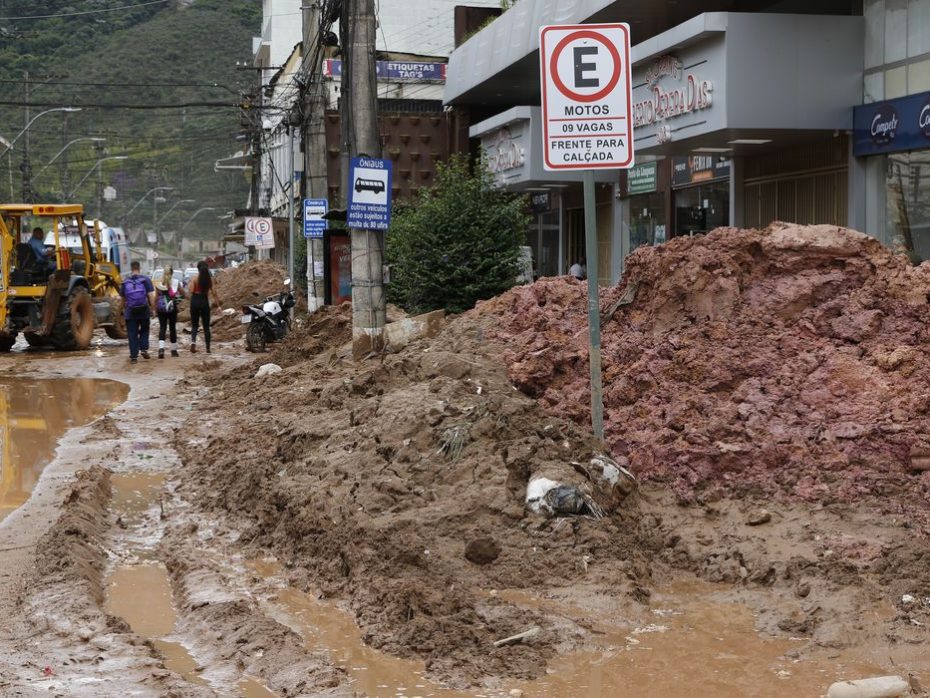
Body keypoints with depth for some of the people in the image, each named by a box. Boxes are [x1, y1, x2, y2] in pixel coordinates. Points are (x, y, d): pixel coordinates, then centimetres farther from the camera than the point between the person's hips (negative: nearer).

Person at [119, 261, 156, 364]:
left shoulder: (125, 282, 4)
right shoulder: (145, 280, -3)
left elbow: (123, 298, 12)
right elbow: (151, 296, -8)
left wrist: (124, 309, 27)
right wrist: (153, 309, -2)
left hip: (130, 312, 1)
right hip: (144, 311, -1)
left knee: (132, 334, 5)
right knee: (144, 330, 20)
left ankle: (133, 356, 2)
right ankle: (144, 349, 5)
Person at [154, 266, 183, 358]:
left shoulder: (158, 282, 1)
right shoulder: (176, 282, -3)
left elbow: (156, 296, 1)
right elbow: (183, 293, 3)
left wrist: (155, 307, 8)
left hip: (161, 308, 1)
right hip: (172, 308, -1)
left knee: (162, 328, -2)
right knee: (173, 328, 10)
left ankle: (161, 348, -23)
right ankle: (174, 350, 17)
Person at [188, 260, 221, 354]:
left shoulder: (195, 278, -7)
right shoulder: (210, 279, -1)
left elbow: (191, 290, -16)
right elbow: (214, 293, -3)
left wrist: (189, 286, 5)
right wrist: (218, 304, 1)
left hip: (195, 301, -1)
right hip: (205, 301, 1)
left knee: (194, 325, 10)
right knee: (206, 326, 10)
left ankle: (193, 341, -16)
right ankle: (208, 348, 9)